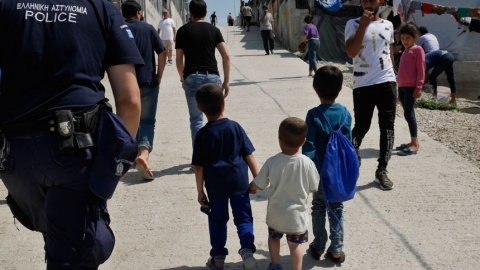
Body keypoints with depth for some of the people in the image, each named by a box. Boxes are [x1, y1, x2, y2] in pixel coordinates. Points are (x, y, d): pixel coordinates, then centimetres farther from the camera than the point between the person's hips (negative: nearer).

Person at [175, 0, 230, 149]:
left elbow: (179, 60, 7)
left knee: (196, 119, 6)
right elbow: (226, 56, -1)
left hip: (192, 77, -1)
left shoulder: (183, 30, 7)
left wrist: (182, 79, 22)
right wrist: (226, 81, 3)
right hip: (212, 77, 1)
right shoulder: (214, 30, 9)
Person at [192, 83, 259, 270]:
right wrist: (257, 178, 8)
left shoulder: (203, 134, -8)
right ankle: (247, 249, -9)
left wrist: (200, 191, 2)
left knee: (217, 220, 14)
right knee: (243, 216, 10)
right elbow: (248, 155, 0)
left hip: (216, 185, -1)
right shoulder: (235, 127, -4)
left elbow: (199, 166, -6)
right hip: (239, 181, 1)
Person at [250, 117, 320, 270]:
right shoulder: (307, 163, -20)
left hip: (275, 213, 1)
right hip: (297, 215, -1)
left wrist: (251, 187, 17)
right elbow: (314, 188, -6)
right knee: (295, 243, 18)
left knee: (273, 237, 28)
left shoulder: (271, 162, -19)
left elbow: (258, 185, -7)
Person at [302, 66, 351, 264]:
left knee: (318, 208, 15)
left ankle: (319, 247, 23)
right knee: (337, 209, 14)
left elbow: (309, 146, -15)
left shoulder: (313, 115, -15)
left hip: (320, 171, -2)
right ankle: (336, 250, 17)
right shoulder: (345, 113, -5)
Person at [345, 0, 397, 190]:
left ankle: (382, 170, 10)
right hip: (363, 85, -3)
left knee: (388, 127, 1)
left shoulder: (388, 25, 14)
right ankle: (353, 147, 34)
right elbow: (351, 52, -13)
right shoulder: (354, 24, 2)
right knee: (362, 126, 0)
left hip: (387, 83, 4)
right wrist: (363, 25, -17)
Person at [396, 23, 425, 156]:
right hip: (402, 86, 8)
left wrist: (419, 87, -16)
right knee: (408, 114, 8)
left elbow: (421, 69, -10)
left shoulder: (417, 50, -3)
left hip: (411, 87, -8)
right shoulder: (405, 52, 21)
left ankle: (415, 144, -10)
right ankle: (413, 142, 14)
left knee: (408, 114, -12)